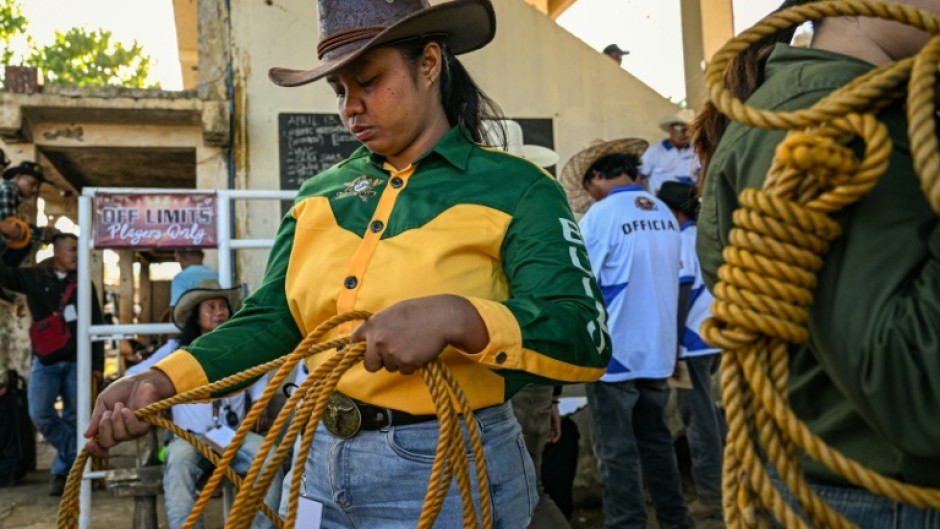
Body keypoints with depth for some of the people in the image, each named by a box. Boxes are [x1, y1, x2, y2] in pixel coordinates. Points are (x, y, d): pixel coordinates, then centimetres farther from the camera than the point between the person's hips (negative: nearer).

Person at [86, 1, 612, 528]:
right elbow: (269, 320, 4)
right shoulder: (321, 194, 8)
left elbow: (586, 336, -19)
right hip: (324, 461, 5)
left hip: (448, 471, -5)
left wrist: (455, 317, -34)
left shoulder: (514, 188, -8)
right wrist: (164, 379, -11)